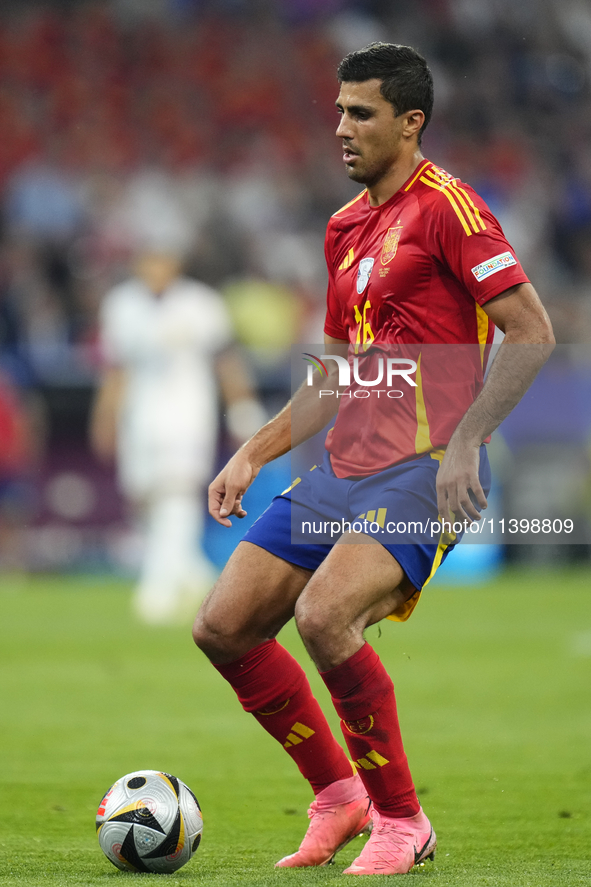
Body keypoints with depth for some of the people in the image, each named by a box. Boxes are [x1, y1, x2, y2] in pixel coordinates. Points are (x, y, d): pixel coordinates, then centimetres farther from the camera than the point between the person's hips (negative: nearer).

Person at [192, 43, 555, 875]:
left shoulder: (446, 206, -8)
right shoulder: (346, 227, 17)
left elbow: (532, 332, -14)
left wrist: (464, 443, -22)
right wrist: (252, 456, 16)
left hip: (427, 469, -9)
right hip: (346, 464, 9)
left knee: (324, 616, -28)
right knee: (223, 626, 1)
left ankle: (401, 821, -10)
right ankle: (338, 795, 16)